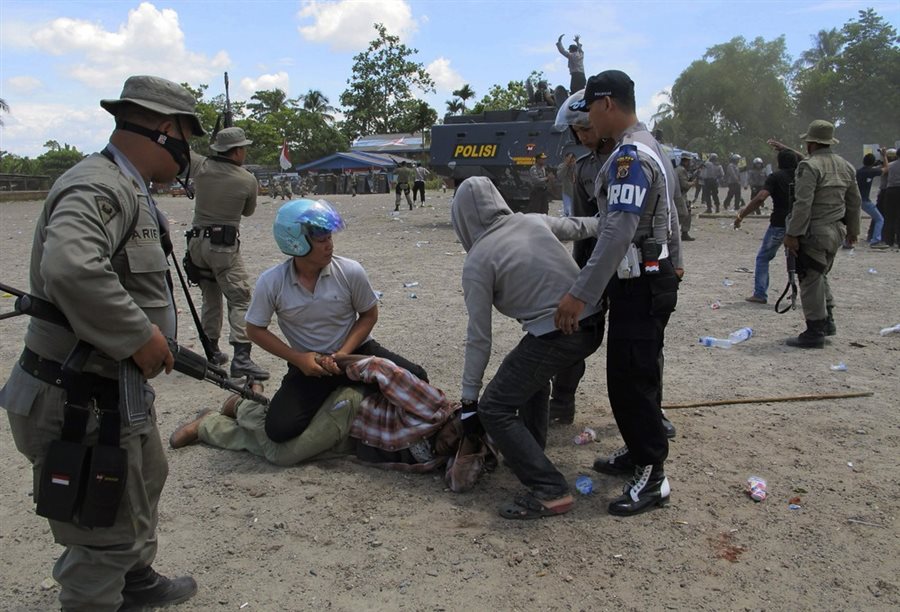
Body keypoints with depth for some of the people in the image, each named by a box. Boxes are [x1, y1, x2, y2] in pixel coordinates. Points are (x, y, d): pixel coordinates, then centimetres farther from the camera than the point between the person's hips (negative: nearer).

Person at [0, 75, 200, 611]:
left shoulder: (125, 187, 11)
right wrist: (139, 335, -30)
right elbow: (70, 268, -41)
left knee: (146, 481, 29)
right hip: (84, 404, -11)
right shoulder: (99, 186, -22)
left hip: (121, 389, 11)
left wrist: (151, 334, 13)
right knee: (107, 533, 4)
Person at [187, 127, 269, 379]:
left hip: (197, 242, 5)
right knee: (240, 299, -5)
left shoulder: (201, 167, 1)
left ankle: (211, 351, 23)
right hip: (224, 245, -5)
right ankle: (241, 357, -16)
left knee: (210, 297, 17)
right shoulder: (248, 181, -7)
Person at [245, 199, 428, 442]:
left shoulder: (350, 271, -16)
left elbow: (369, 315, -1)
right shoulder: (271, 283, -16)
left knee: (415, 379, -21)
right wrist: (298, 359, -13)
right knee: (279, 429, -21)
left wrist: (343, 354, -15)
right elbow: (255, 330, -3)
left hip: (356, 351, 1)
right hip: (308, 364, 0)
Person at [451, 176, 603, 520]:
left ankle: (550, 490, -5)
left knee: (494, 409, 2)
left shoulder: (477, 262, -6)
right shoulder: (535, 221, 9)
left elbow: (479, 337, -5)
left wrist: (469, 399, 3)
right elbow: (579, 227, 28)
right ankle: (528, 452, 40)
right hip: (592, 324, 8)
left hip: (555, 336, -8)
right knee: (532, 372, 34)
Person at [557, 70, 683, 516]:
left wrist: (580, 295, -32)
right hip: (654, 277, 11)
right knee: (637, 373, 18)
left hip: (639, 286, -11)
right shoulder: (650, 147, 15)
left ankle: (652, 478, 2)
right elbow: (669, 215, 24)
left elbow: (618, 233, -30)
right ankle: (639, 452, 31)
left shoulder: (629, 157, -20)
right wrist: (673, 262, 33)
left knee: (631, 379, -6)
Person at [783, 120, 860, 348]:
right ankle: (827, 321, 28)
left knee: (811, 281, -3)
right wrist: (852, 230, 27)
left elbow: (803, 204, -21)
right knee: (820, 276, 23)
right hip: (836, 231, 9)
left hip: (814, 233, -9)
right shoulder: (846, 166, 12)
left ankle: (815, 333, 0)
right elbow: (854, 202, 18)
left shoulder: (809, 166, -14)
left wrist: (792, 234, -19)